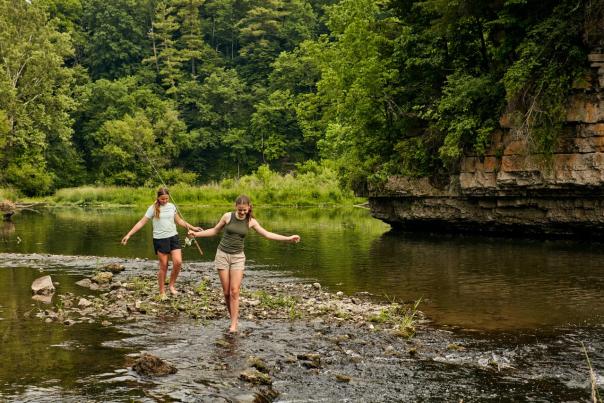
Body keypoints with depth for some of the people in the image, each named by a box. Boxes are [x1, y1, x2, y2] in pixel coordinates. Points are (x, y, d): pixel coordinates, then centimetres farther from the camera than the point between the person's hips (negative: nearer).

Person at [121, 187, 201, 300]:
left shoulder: (172, 206, 5)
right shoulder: (153, 208, -6)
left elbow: (179, 221, 18)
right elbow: (141, 222, -6)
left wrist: (193, 228, 17)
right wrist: (129, 234, -12)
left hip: (173, 237, 3)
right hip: (160, 239, -3)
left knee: (178, 262, -11)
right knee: (164, 266, 1)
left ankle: (172, 285, 12)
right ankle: (162, 292, 14)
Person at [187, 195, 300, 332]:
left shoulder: (251, 221, -2)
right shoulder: (227, 216, -5)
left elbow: (267, 234, 0)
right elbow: (214, 231, 8)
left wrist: (288, 238, -6)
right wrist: (196, 234, 4)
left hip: (238, 257, 0)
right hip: (222, 255, 0)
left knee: (234, 292, -8)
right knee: (226, 292, 0)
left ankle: (234, 324, -6)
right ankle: (233, 317, 17)